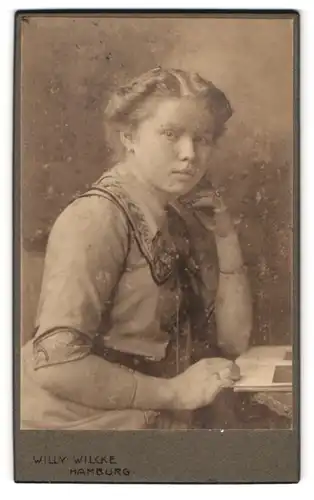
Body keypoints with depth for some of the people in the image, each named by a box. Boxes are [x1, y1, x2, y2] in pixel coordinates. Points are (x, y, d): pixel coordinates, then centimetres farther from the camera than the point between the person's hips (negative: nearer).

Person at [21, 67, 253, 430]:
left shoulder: (186, 220, 3)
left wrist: (226, 237, -6)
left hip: (156, 425, 6)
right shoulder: (97, 217, -16)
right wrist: (175, 393, -17)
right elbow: (55, 362, -24)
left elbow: (234, 341, 3)